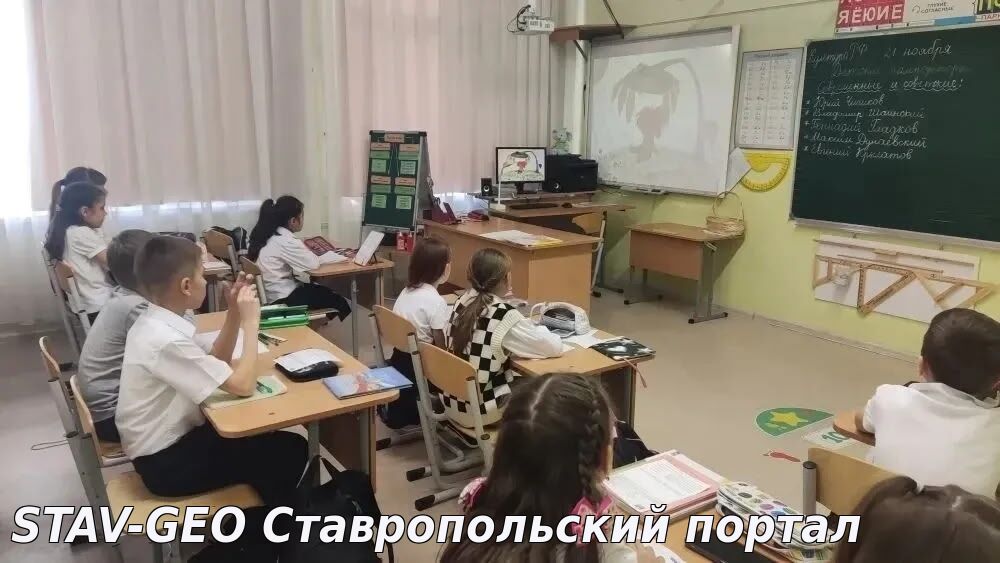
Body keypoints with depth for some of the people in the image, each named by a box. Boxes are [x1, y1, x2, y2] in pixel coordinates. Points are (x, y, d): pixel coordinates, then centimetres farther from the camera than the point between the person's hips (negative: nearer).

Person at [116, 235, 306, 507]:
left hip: (168, 442, 9)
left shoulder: (153, 322, 1)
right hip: (165, 463, -9)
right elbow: (243, 385, -26)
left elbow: (216, 365, 11)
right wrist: (251, 321, -16)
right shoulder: (166, 340, -29)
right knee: (289, 451, -5)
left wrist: (235, 313, -1)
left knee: (263, 434, 16)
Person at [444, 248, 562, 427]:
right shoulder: (504, 315, -20)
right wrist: (536, 328, 3)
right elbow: (555, 347, -16)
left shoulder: (462, 302, -2)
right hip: (478, 410, -7)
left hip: (451, 400, 7)